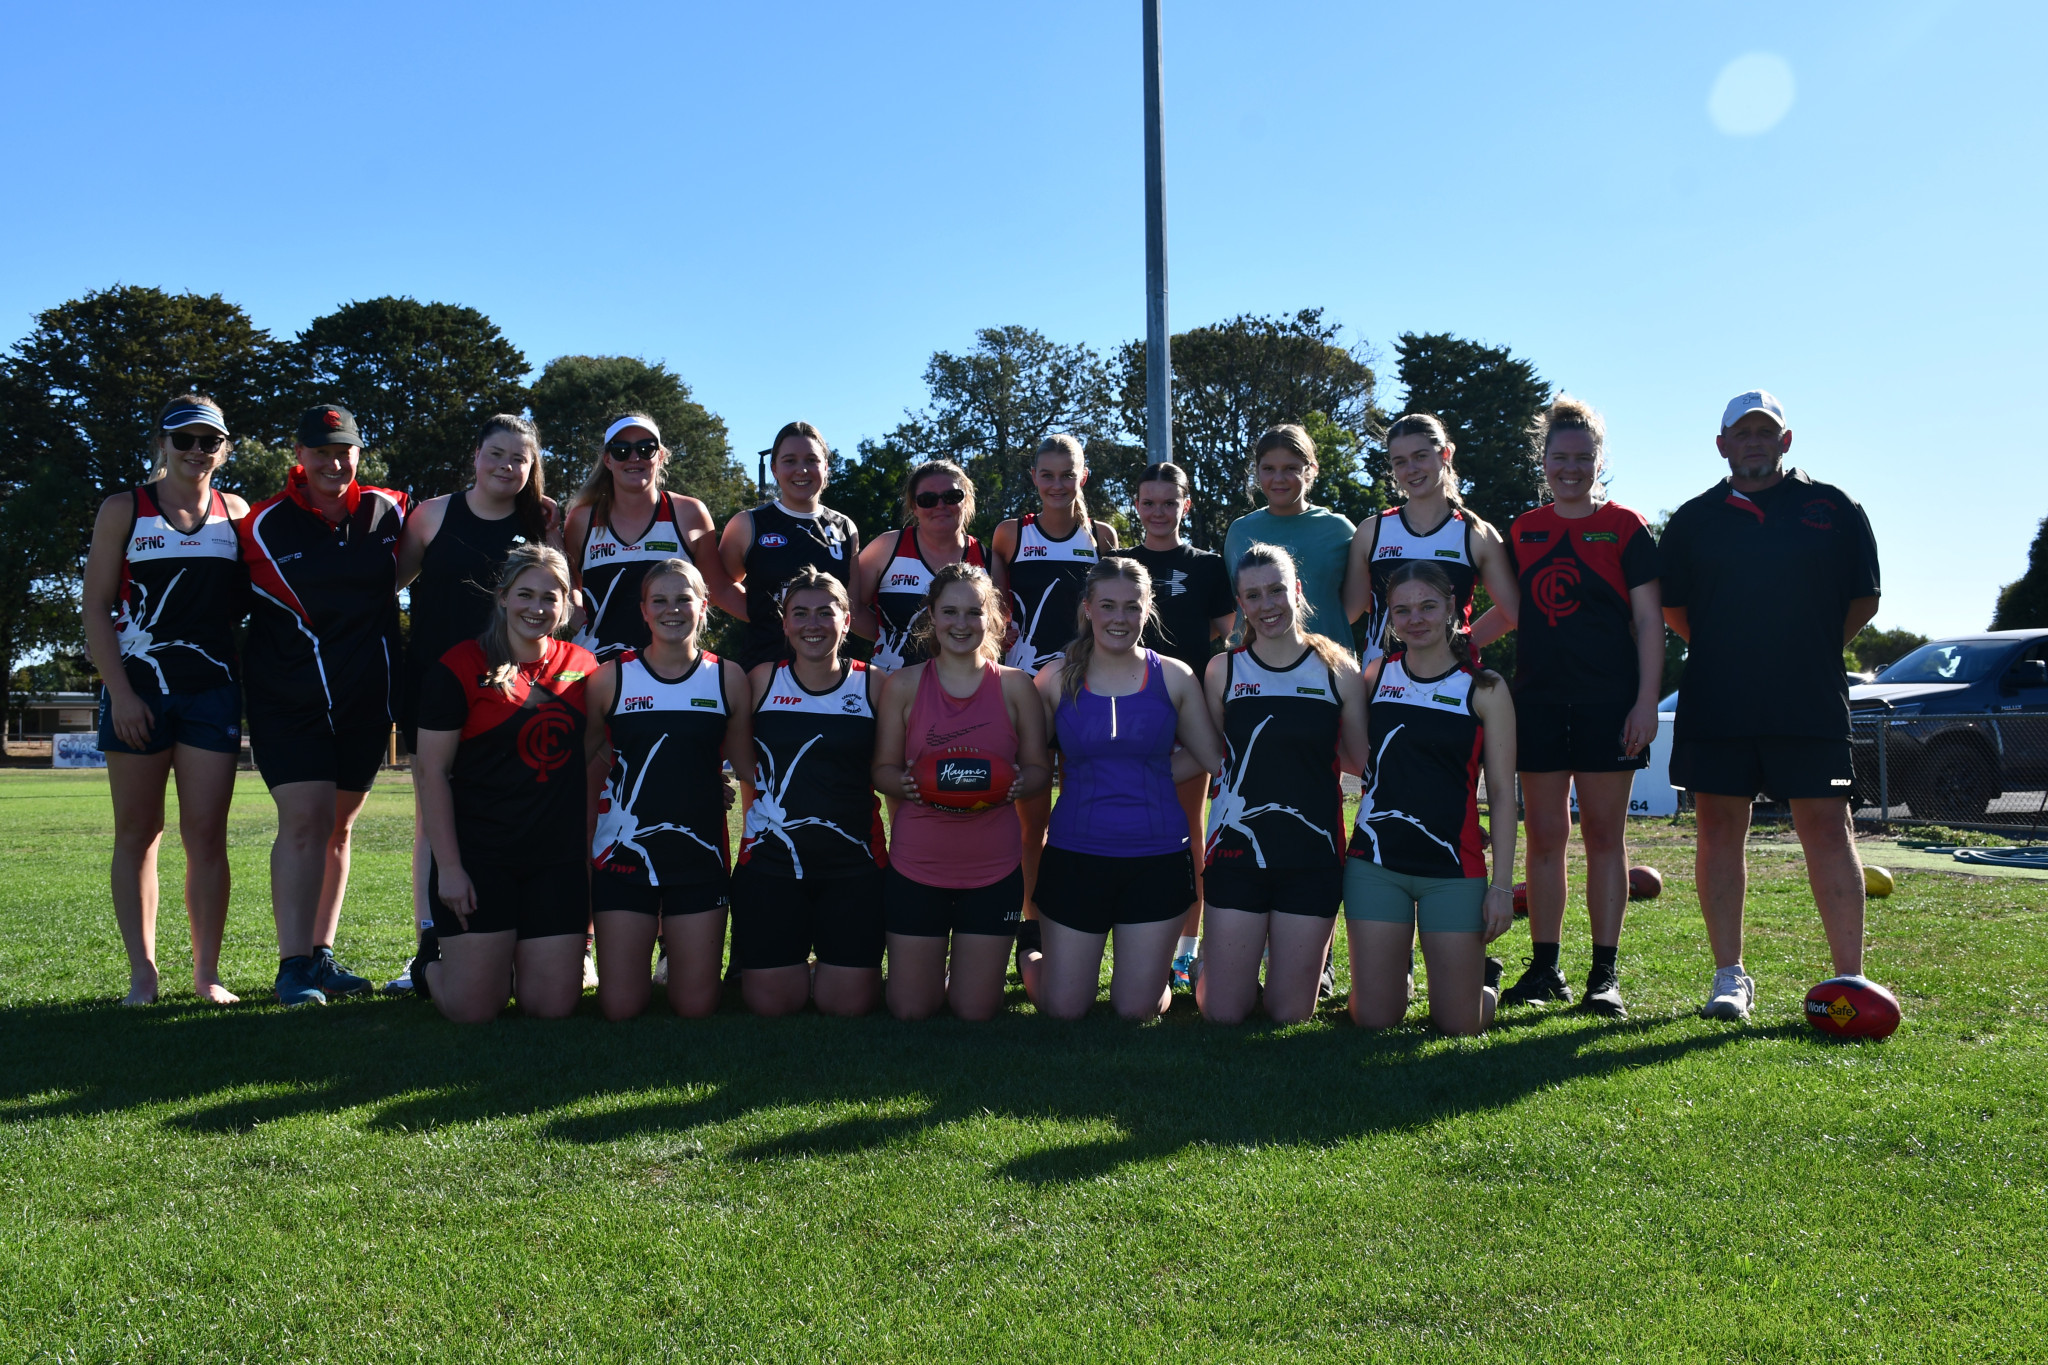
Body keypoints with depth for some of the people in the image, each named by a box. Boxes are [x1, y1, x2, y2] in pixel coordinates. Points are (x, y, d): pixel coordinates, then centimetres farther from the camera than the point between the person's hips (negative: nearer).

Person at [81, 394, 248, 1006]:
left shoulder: (236, 513, 10)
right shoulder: (124, 510, 4)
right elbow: (97, 609, 0)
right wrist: (121, 693, -10)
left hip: (212, 690, 1)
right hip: (137, 688, -1)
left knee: (206, 835, -1)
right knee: (137, 833, 3)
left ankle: (207, 973, 6)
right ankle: (142, 975, 9)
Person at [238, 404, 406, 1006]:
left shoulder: (388, 511, 3)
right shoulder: (263, 525, -5)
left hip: (367, 699, 4)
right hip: (289, 701, -3)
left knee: (338, 827, 11)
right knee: (305, 820, -13)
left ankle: (321, 954, 20)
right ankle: (294, 966, -9)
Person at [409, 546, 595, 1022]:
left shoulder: (583, 669, 7)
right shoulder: (460, 667, -5)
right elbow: (431, 771, -6)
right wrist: (448, 866, -11)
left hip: (558, 858, 4)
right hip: (479, 856, -3)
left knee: (553, 1007, -1)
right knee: (473, 1009, -5)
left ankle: (510, 959, 31)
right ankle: (434, 958, 28)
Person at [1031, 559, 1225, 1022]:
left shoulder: (1173, 677, 2)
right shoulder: (1057, 678, 0)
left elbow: (1212, 758, 9)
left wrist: (1147, 775, 5)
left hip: (1158, 857, 0)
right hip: (1076, 855, 0)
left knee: (1137, 1010, 5)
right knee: (1063, 1010, 6)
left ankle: (1159, 971, 38)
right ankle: (1038, 958, 38)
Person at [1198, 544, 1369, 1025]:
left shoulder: (1338, 670, 1)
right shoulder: (1224, 670, 3)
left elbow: (1363, 761, 6)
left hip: (1313, 856, 0)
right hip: (1238, 853, 0)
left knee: (1291, 1014, 5)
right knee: (1223, 1013, 0)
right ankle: (1217, 967, 31)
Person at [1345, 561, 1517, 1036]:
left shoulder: (1484, 689, -1)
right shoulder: (1376, 674, 5)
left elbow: (1502, 793, -2)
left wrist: (1502, 884, -7)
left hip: (1453, 870, -2)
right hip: (1376, 862, 2)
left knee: (1459, 1025, 0)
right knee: (1373, 1020, 1)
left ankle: (1486, 978, 34)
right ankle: (1398, 961, 33)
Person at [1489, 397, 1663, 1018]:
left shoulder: (1625, 527, 2)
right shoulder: (1523, 531, 11)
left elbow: (1649, 622, -2)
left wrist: (1646, 702, -9)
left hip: (1608, 702, -3)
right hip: (1538, 702, 3)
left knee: (1604, 834, 1)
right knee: (1544, 834, 4)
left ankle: (1605, 973, 6)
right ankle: (1544, 968, 11)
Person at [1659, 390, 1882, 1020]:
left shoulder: (1832, 508, 8)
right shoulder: (1694, 520, 10)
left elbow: (1864, 598, 12)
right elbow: (1673, 607, 15)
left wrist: (1811, 655, 9)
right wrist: (1727, 656, 10)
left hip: (1811, 706, -1)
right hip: (1714, 706, 1)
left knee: (1827, 829, -3)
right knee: (1719, 831, 2)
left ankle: (1849, 977, 3)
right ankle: (1729, 975, 11)